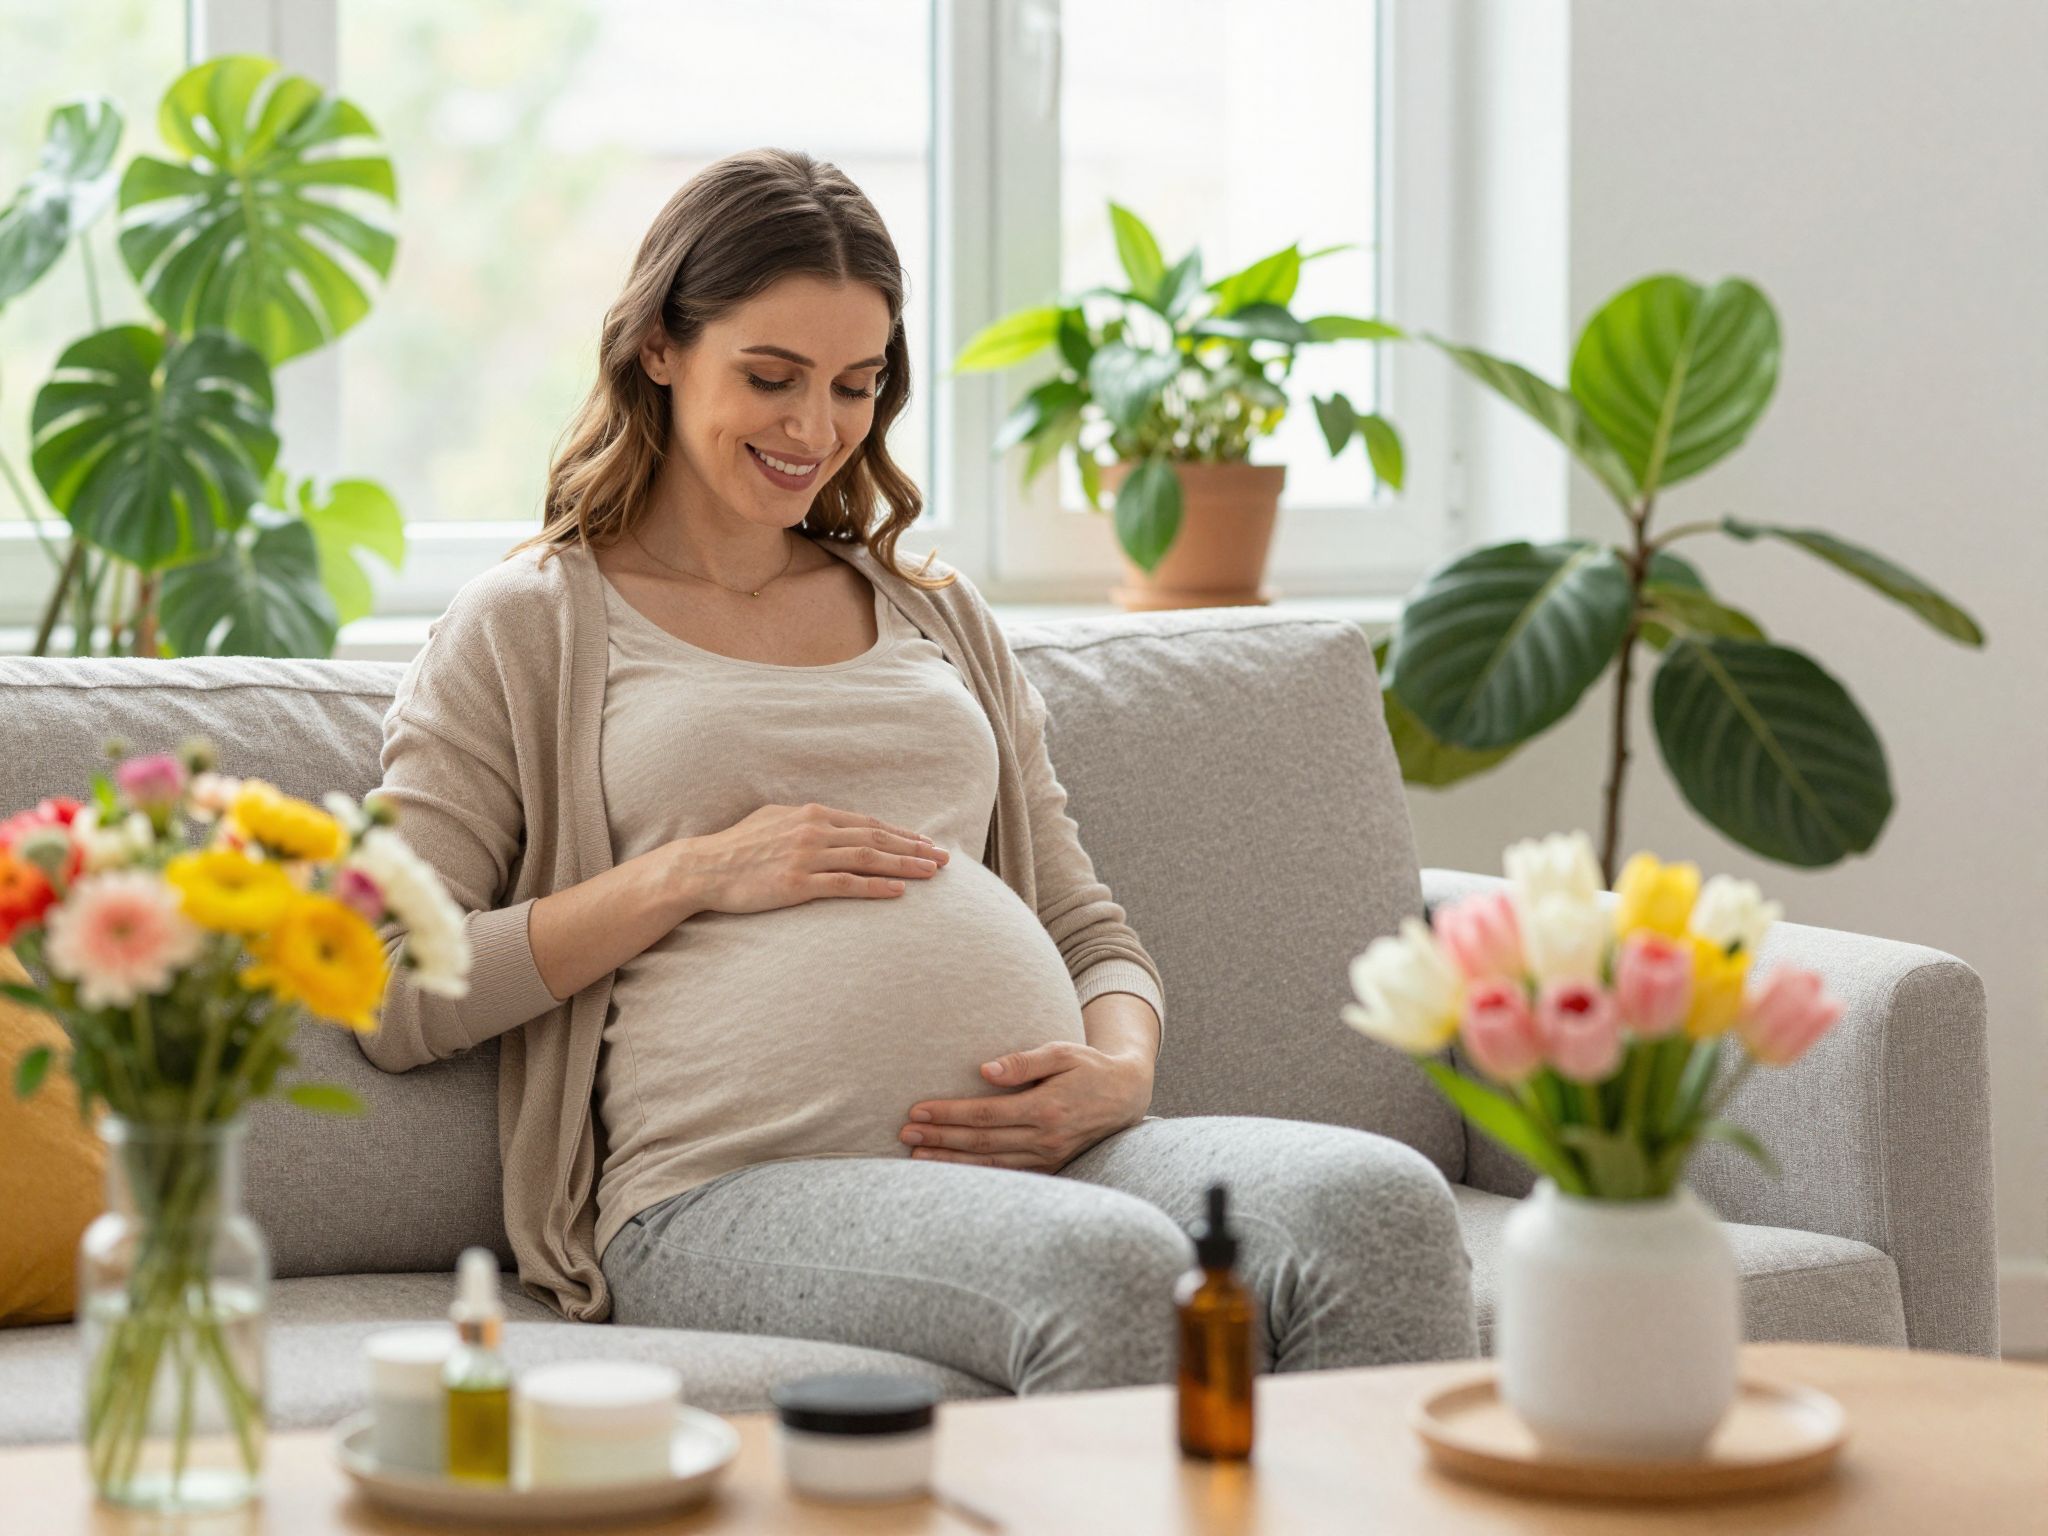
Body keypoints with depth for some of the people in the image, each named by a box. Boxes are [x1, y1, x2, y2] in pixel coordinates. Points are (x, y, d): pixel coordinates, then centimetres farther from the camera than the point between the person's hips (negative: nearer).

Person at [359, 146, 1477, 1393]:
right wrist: (695, 874, -5)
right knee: (1110, 1267, -38)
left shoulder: (942, 619, 28)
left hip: (1038, 1152, 5)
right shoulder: (527, 629, 13)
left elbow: (1088, 927, 26)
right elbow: (394, 996, 3)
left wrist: (1121, 1069, 2)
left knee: (1382, 1204, -29)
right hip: (735, 1189, -5)